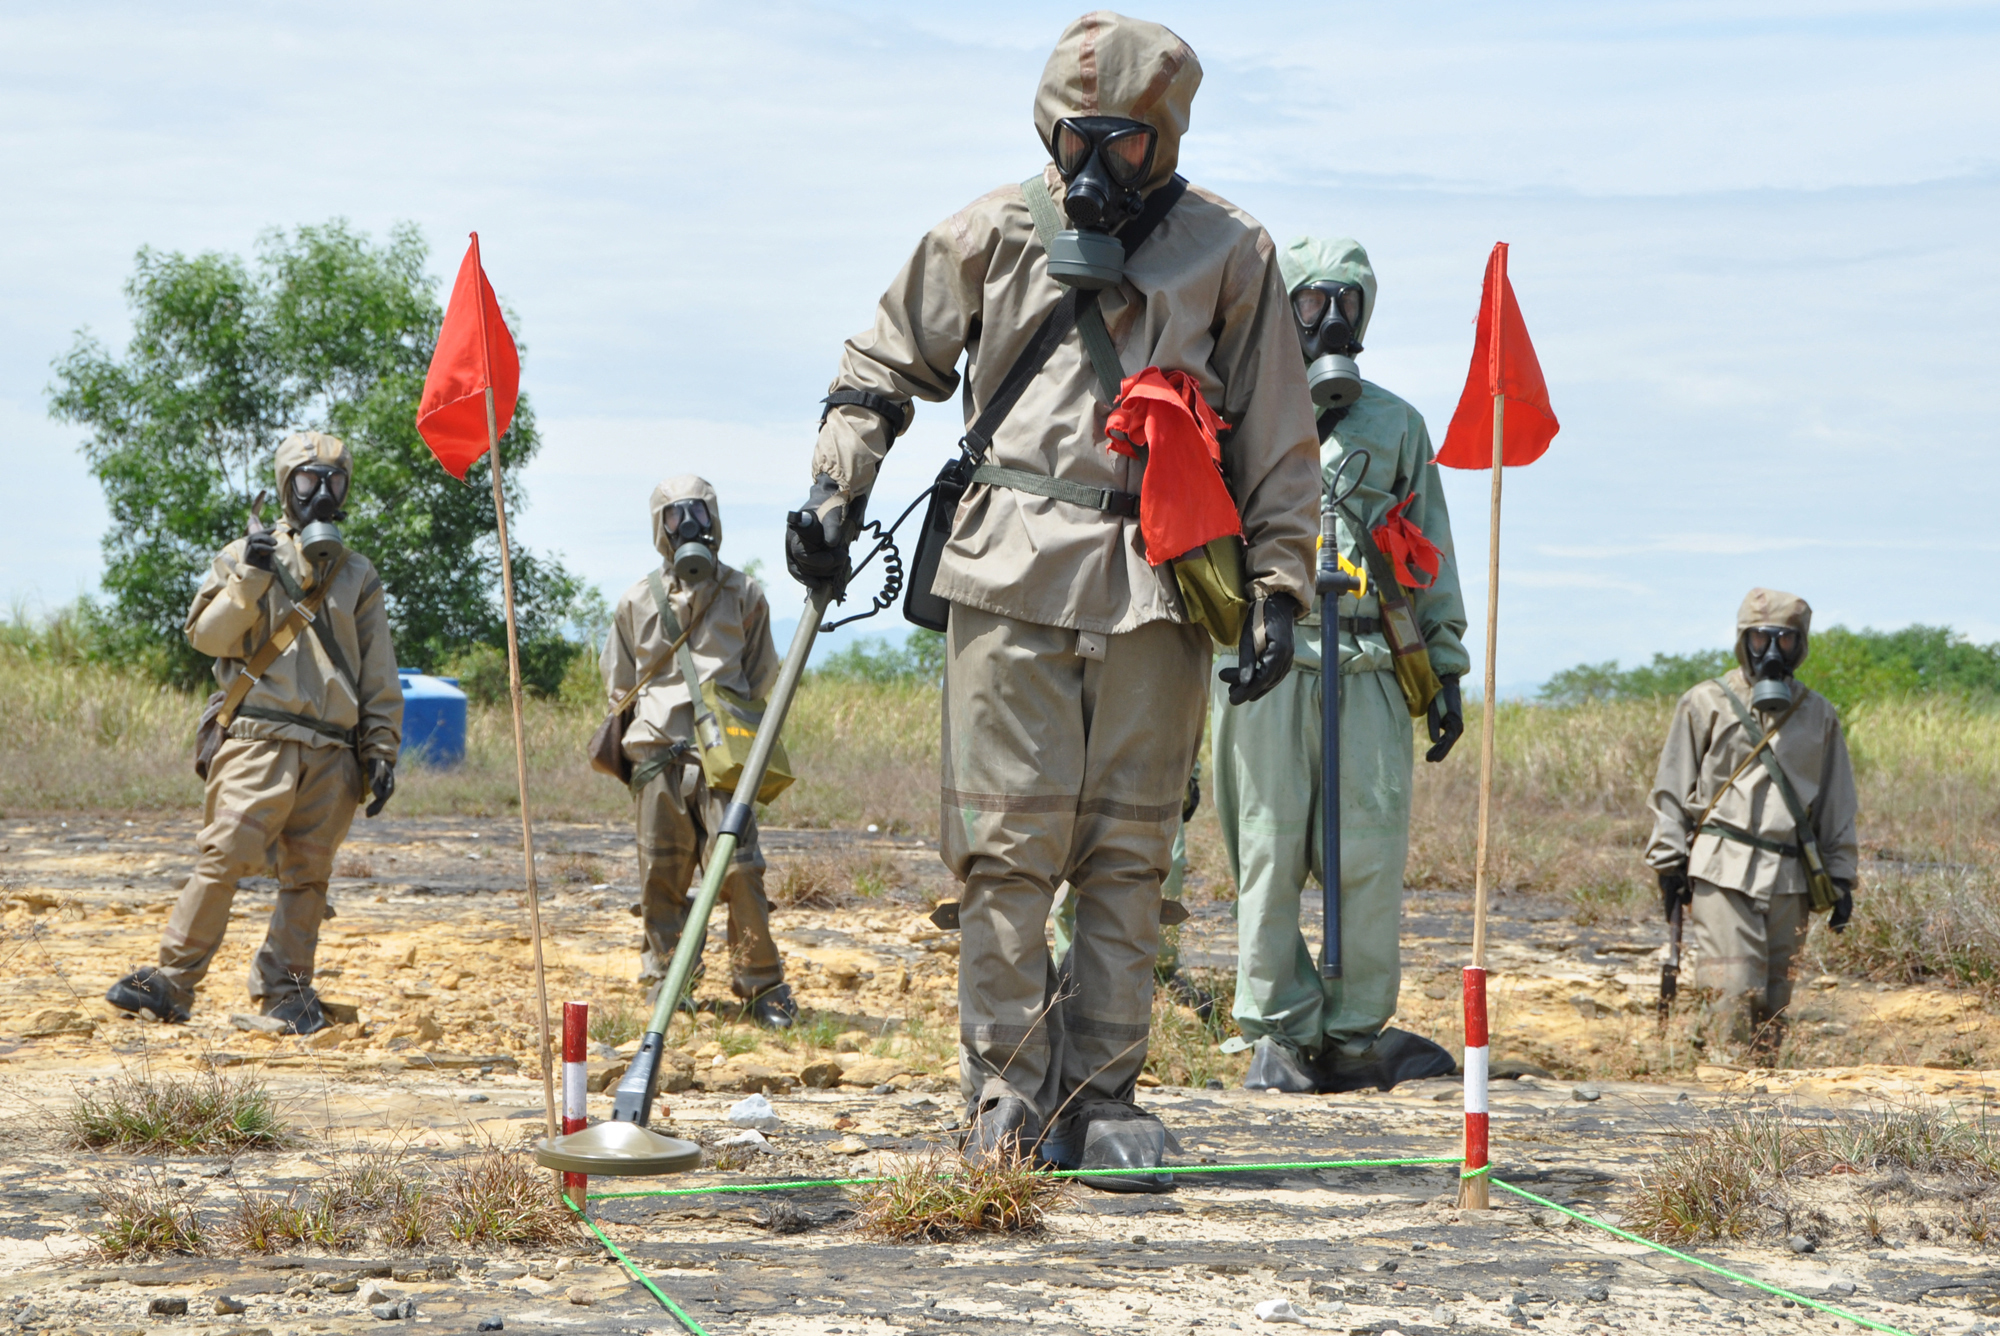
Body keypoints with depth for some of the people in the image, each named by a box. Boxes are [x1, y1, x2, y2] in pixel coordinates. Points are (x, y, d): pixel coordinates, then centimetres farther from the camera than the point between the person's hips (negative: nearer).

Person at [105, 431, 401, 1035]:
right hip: (262, 739, -3)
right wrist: (249, 580, -16)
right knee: (223, 857, -13)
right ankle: (171, 982, -11)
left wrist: (383, 752, 10)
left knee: (308, 874, 2)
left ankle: (285, 992, 10)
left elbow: (380, 677, 17)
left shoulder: (357, 575, 17)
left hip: (334, 753, 3)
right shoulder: (246, 556, 9)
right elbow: (207, 635, -3)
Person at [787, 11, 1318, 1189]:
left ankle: (1103, 1099, 7)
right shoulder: (993, 236, 7)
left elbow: (1278, 440, 10)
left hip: (1156, 587, 0)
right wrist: (836, 486, 6)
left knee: (1129, 854, 2)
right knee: (1009, 846, -4)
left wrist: (1279, 589, 3)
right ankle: (1006, 1097, 1)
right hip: (1013, 572, 0)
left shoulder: (1229, 255, 7)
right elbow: (888, 363, 18)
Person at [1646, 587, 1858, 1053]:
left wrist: (1841, 879, 12)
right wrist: (1670, 863, 0)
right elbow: (1672, 789, 7)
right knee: (1732, 996, -14)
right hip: (1723, 871, -3)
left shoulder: (1818, 716, 14)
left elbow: (1837, 804, 18)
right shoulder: (1706, 704, 5)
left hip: (1790, 876, 3)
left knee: (1774, 1003, 4)